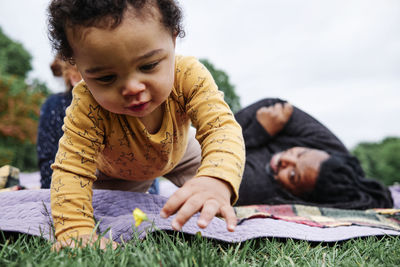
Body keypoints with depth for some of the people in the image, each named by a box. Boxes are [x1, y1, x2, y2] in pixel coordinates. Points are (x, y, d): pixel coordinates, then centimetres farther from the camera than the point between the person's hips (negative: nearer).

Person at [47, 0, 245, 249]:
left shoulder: (189, 75, -39)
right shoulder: (87, 107, -42)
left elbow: (222, 128, -45)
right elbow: (72, 170, -38)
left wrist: (216, 181, -65)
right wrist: (77, 232, -53)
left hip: (179, 155, 2)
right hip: (117, 174, -1)